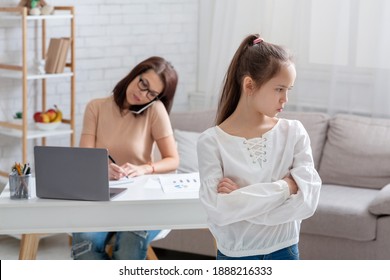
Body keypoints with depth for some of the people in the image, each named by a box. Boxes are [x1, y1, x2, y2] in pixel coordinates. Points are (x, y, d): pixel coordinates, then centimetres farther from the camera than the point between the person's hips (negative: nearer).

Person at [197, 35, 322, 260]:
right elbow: (218, 209, -23)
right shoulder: (212, 141, -11)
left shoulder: (294, 133, -5)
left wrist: (240, 199, -20)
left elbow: (307, 199, -15)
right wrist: (284, 186, -20)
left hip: (284, 254, 2)